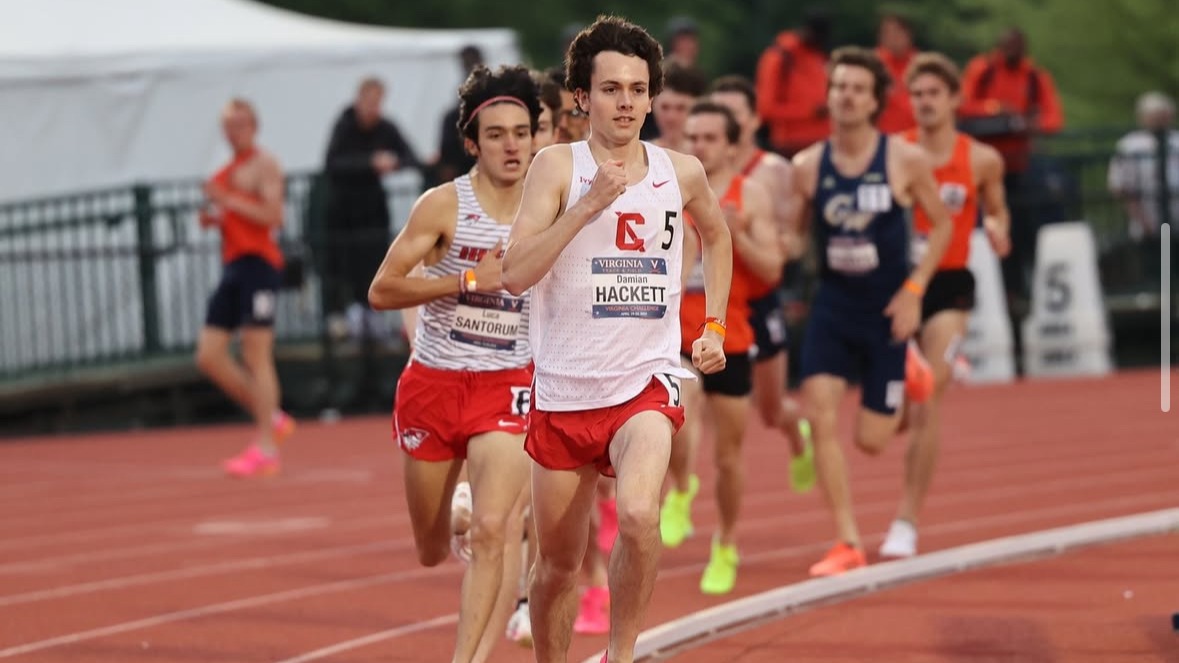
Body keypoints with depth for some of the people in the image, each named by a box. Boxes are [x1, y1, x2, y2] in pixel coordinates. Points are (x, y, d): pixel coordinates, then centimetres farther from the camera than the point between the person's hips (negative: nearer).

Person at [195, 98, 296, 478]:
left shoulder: (264, 165, -5)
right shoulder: (226, 172, 20)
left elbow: (272, 215, -16)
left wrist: (227, 201, -20)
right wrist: (213, 219, 8)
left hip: (259, 263, -9)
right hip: (233, 264, 9)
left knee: (256, 355, -9)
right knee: (209, 356, 3)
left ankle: (265, 449, -6)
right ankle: (271, 419, 14)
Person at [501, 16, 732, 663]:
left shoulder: (681, 172, 4)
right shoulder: (558, 166, -6)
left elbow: (716, 234, 28)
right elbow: (514, 273, -18)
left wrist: (714, 326, 20)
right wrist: (589, 204, -24)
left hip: (645, 383, 0)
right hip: (563, 390, 0)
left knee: (637, 515, -28)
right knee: (558, 562, 10)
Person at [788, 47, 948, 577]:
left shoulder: (905, 161, -8)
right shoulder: (807, 167, -3)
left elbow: (941, 224, 1)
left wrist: (914, 290, -8)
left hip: (886, 311, -2)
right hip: (832, 305, 2)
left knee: (871, 439, 0)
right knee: (821, 418, -15)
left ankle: (910, 378, 35)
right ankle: (847, 543, -6)